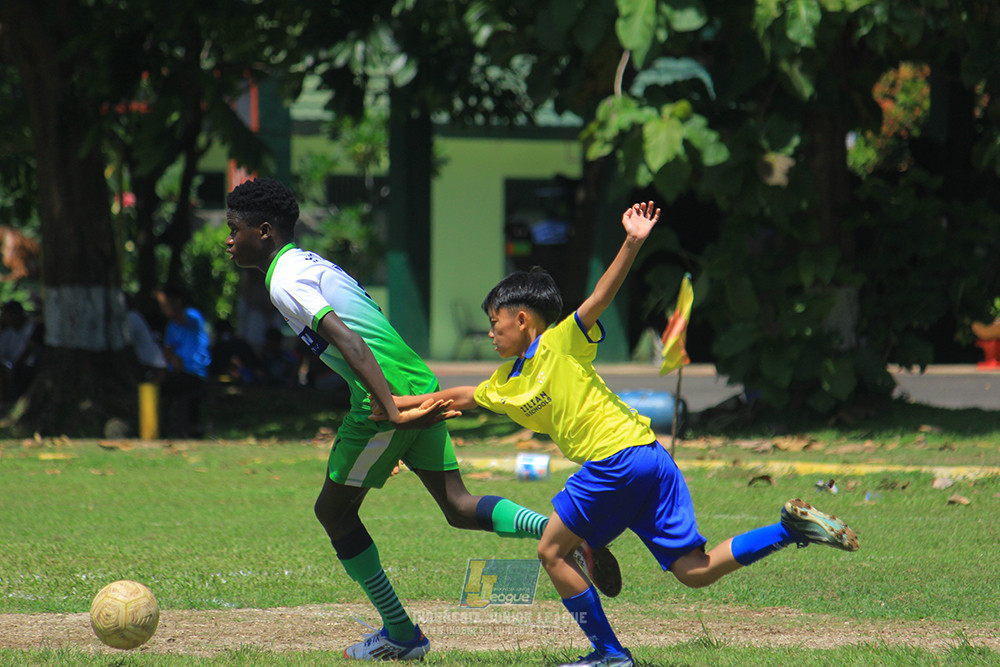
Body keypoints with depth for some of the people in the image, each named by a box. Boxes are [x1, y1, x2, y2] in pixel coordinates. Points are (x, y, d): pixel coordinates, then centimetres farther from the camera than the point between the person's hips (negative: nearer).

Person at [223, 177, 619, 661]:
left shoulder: (285, 281, -7)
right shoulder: (312, 264, 23)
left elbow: (347, 340, -20)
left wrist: (390, 410, -28)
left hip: (385, 395, -9)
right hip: (419, 386, 9)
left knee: (334, 512, 7)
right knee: (458, 507, 7)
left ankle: (400, 635, 10)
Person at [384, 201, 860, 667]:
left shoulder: (561, 343, -1)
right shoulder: (506, 382, 23)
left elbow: (602, 295, -11)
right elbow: (463, 398, 38)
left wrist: (631, 244, -24)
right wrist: (404, 403, 36)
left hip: (616, 458, -9)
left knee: (552, 551, 2)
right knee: (694, 572, 1)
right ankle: (791, 527, -3)